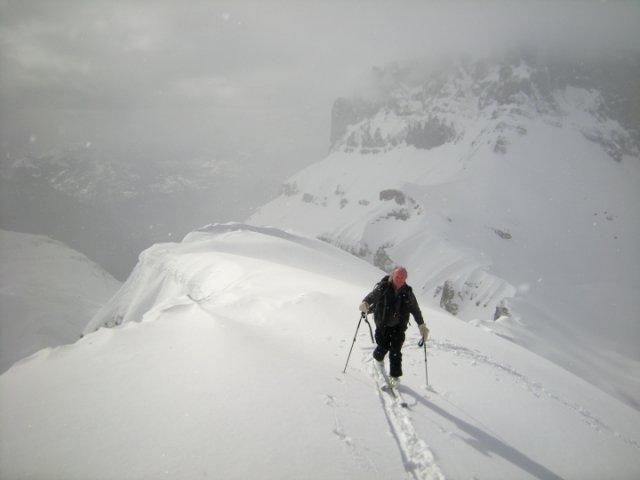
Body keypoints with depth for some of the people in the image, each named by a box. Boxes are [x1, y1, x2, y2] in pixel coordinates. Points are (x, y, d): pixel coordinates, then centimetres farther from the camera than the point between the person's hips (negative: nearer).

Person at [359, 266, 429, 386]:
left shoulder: (407, 292, -2)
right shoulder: (382, 287, -11)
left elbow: (415, 309, 5)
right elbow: (372, 295, -28)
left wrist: (421, 325, -1)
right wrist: (365, 302, -51)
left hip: (398, 326, 1)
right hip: (383, 323, -1)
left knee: (395, 351, -5)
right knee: (383, 346, 0)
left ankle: (395, 376, 8)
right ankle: (378, 358, 37)